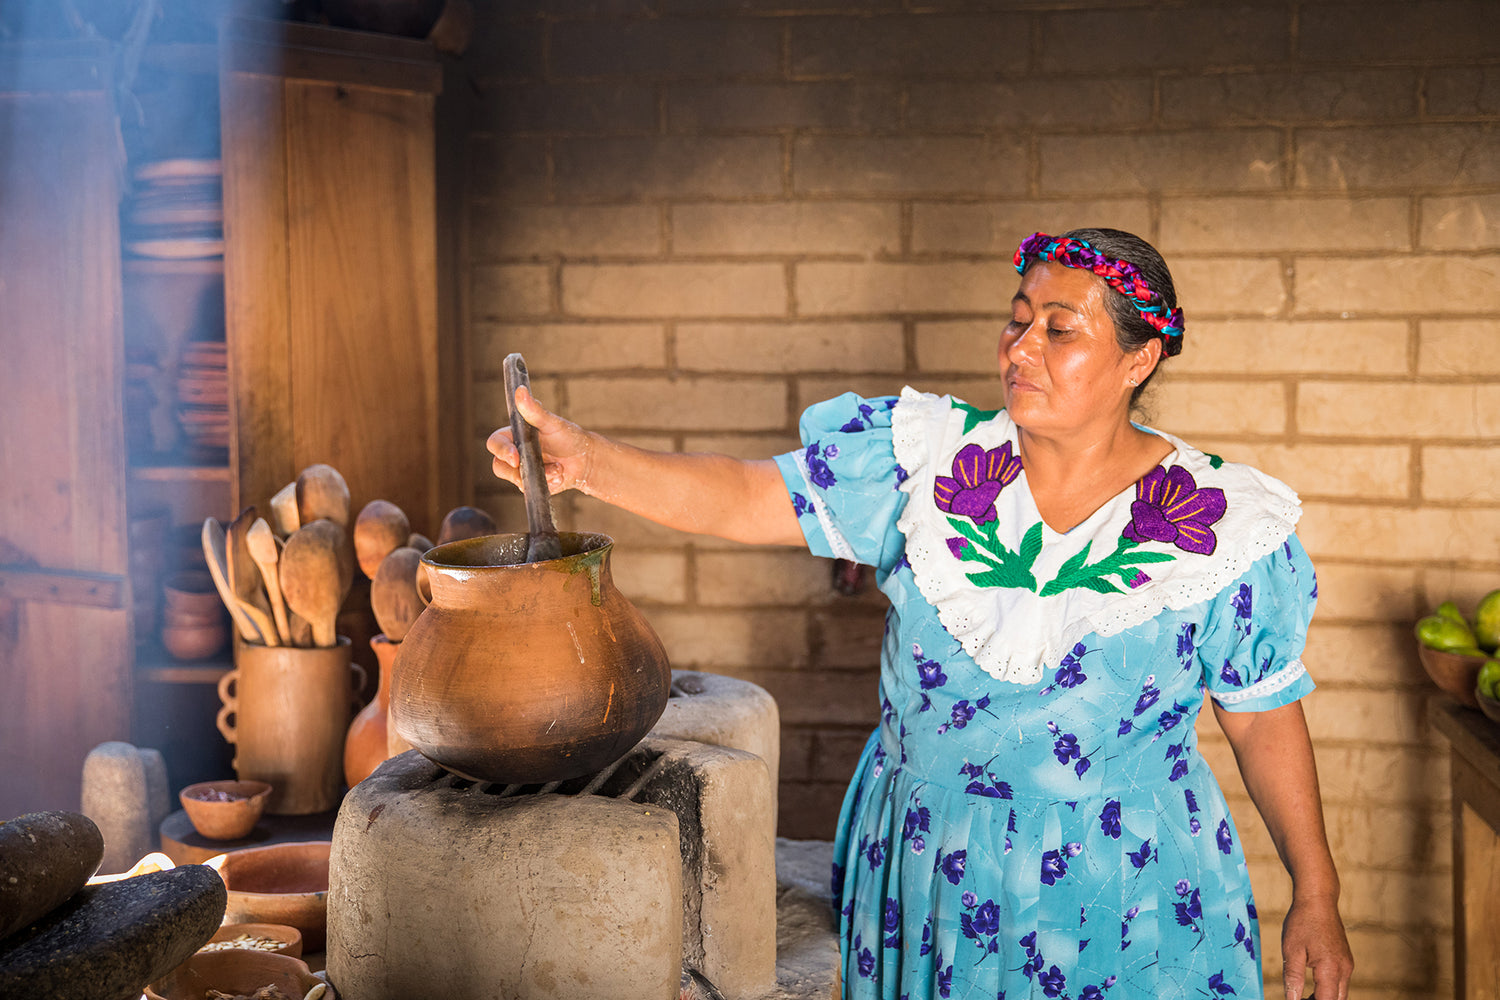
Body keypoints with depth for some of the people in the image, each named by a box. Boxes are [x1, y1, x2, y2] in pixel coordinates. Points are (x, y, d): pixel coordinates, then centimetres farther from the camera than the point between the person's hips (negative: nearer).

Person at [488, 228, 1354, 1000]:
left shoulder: (1221, 527, -8)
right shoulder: (931, 463, -6)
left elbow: (1265, 716, 0)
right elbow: (743, 498, -10)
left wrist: (1316, 896, 5)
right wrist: (585, 460, -25)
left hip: (1123, 919, -1)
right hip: (923, 890, 2)